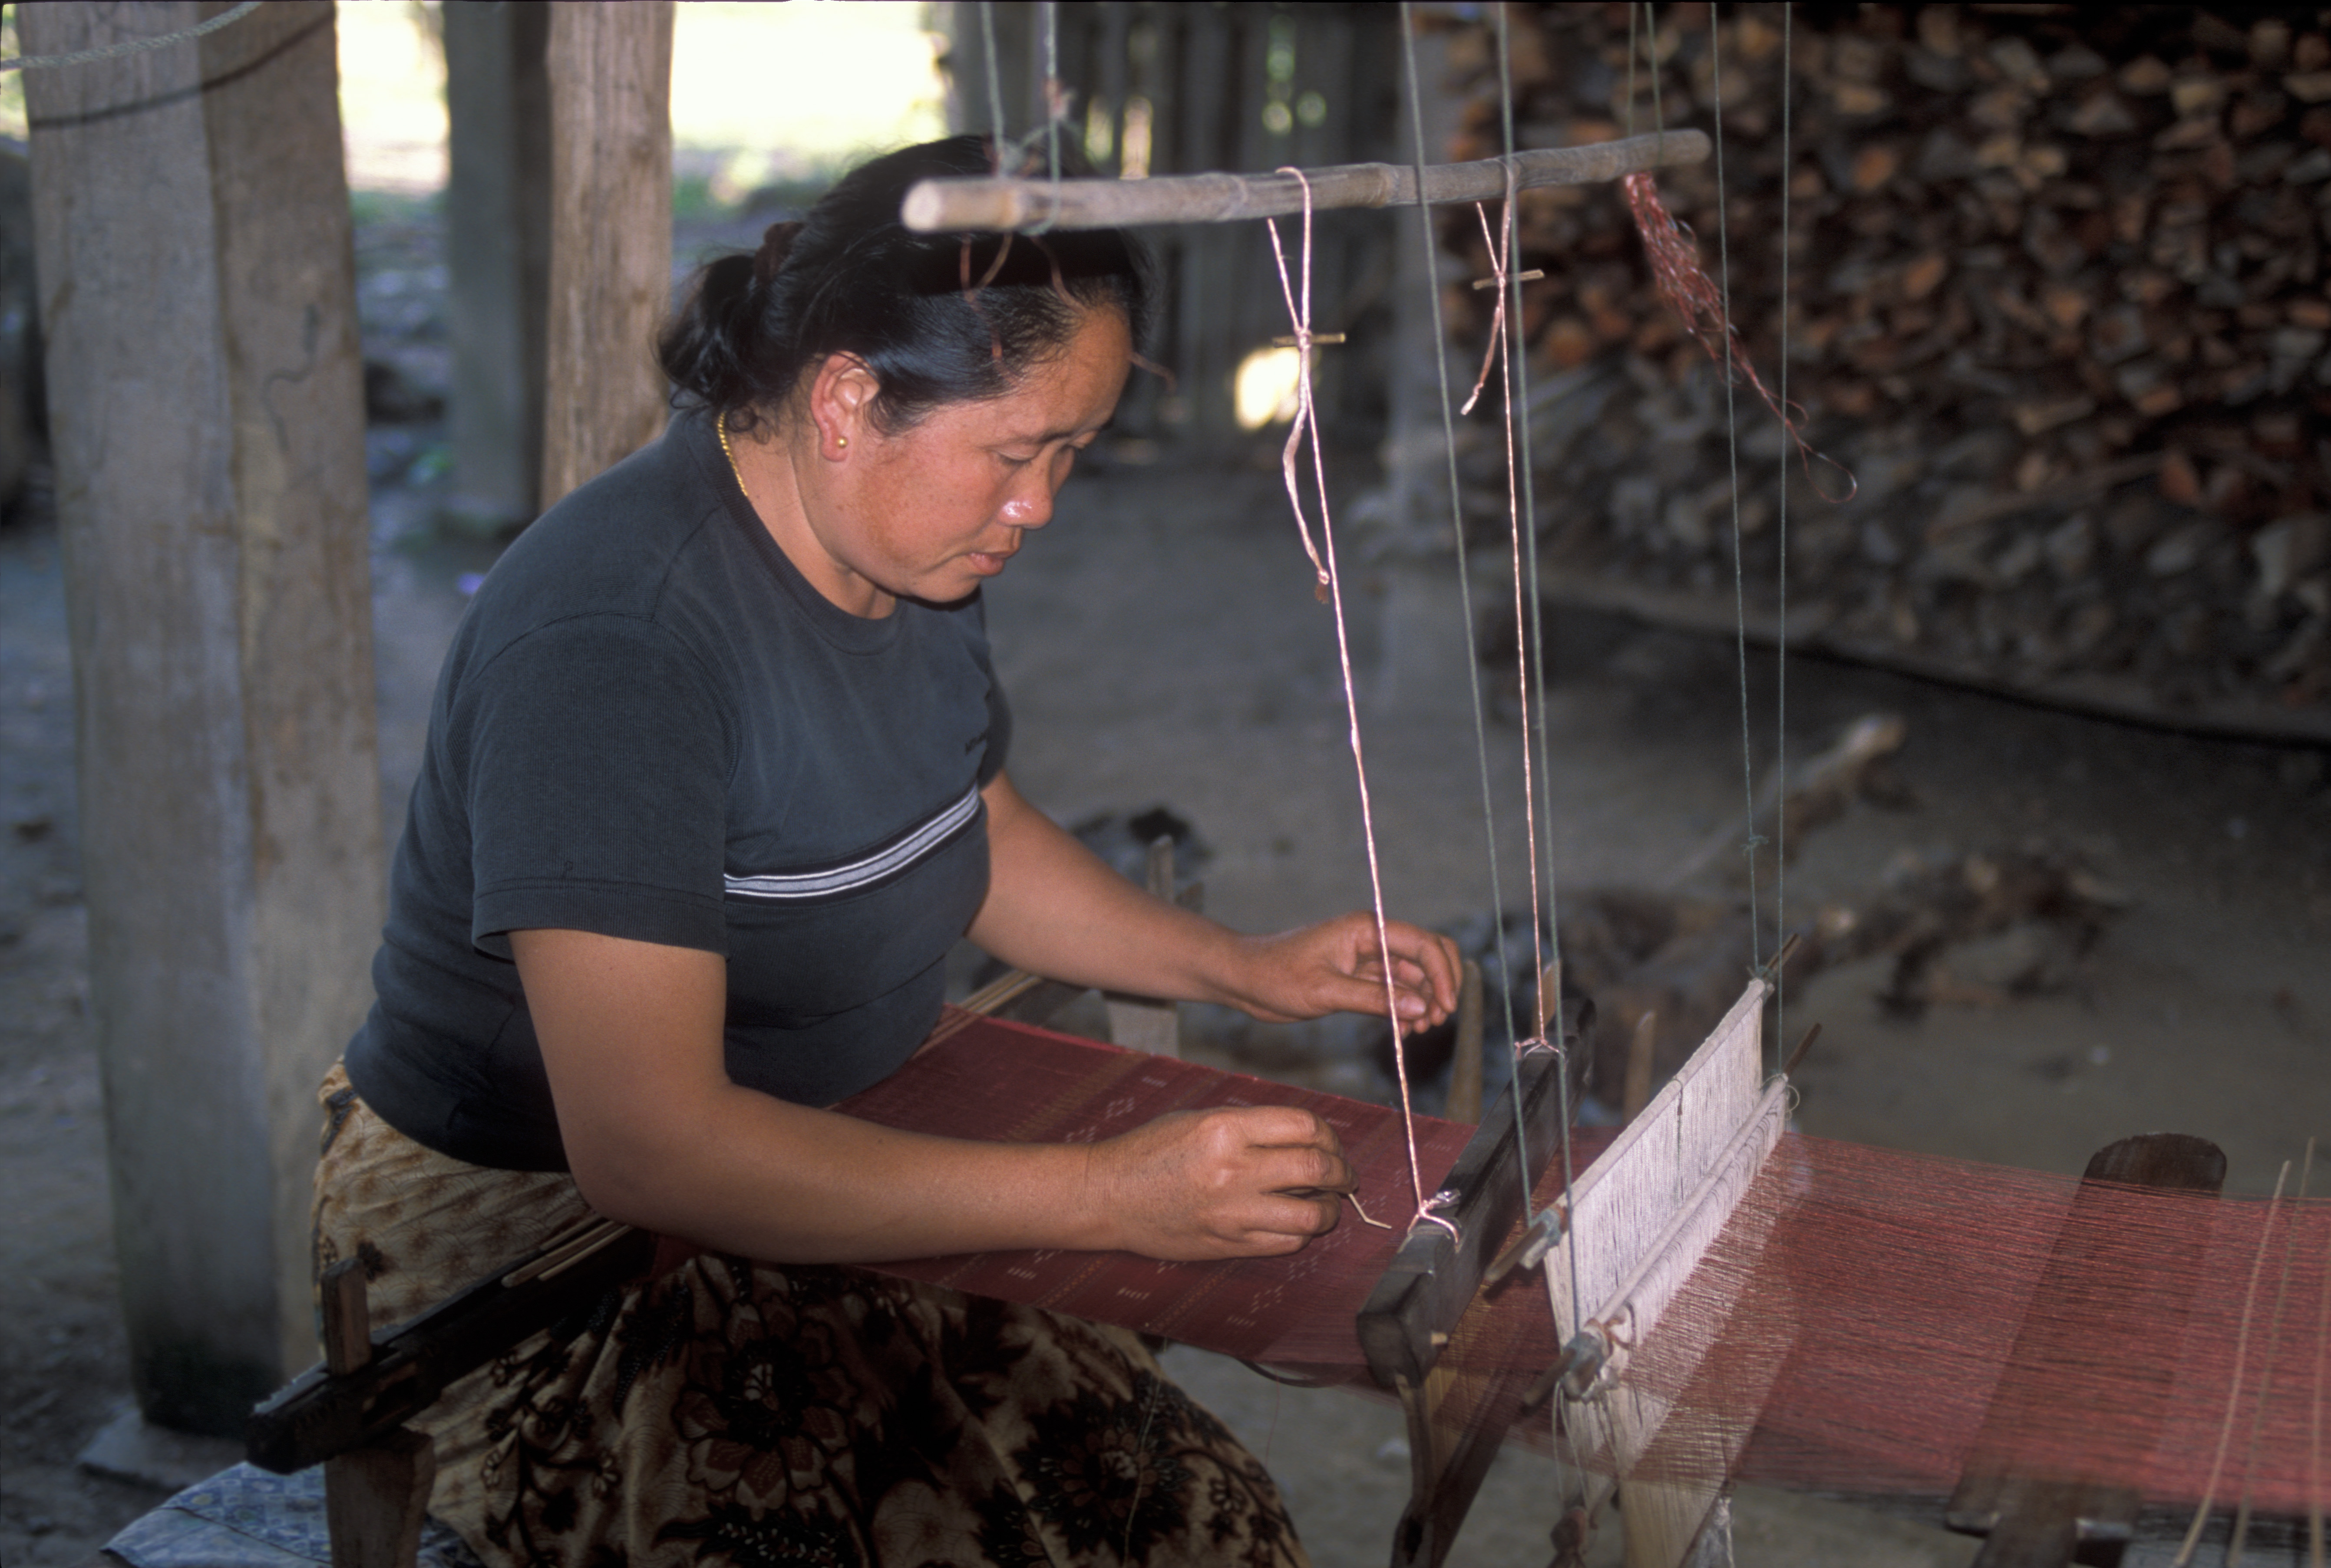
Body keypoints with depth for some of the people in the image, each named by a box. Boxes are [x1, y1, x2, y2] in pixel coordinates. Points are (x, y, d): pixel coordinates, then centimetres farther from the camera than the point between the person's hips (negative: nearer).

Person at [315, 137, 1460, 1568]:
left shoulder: (909, 549, 3)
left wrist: (1245, 967, 6)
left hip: (843, 1163, 8)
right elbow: (646, 1143, -30)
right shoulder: (615, 637, -26)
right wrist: (1105, 1197, -31)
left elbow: (979, 834, 21)